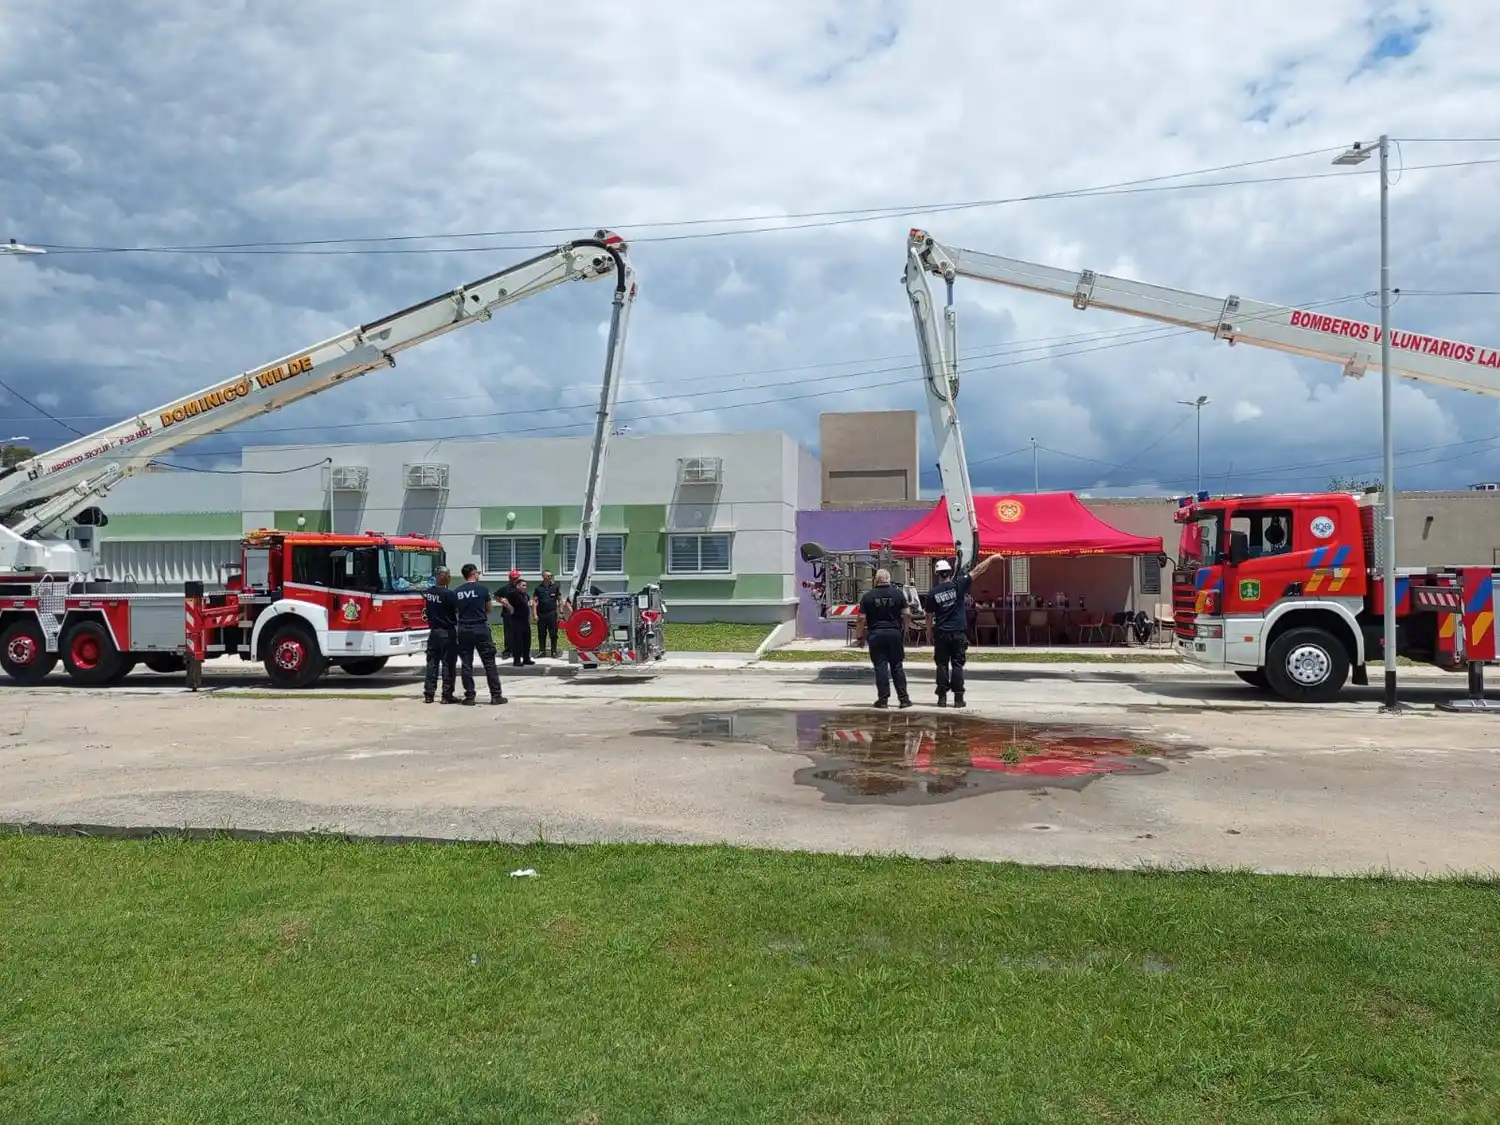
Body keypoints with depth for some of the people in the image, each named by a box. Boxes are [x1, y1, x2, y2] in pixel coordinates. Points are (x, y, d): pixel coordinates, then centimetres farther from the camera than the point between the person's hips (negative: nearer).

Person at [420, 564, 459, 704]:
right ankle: (447, 695, 3)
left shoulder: (427, 592, 4)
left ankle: (428, 694, 12)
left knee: (432, 663, 10)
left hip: (433, 631, 6)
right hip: (447, 632, -6)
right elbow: (457, 611, -13)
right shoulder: (449, 594, -17)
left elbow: (426, 611, 12)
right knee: (448, 664, 0)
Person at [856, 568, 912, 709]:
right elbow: (907, 614, -4)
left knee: (880, 667, 2)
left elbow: (862, 618, -5)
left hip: (875, 634, -1)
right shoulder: (898, 594, 0)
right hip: (894, 633, 1)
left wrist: (860, 635, 4)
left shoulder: (868, 596, -2)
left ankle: (883, 698, 2)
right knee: (897, 667, 7)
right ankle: (903, 698, 7)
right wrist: (905, 629, 9)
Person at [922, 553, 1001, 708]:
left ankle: (942, 697, 5)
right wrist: (992, 558, 7)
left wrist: (930, 636, 13)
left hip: (941, 633, 1)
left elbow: (929, 617, 3)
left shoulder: (932, 594, -2)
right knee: (957, 665, 3)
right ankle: (958, 698, 3)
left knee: (942, 665, 7)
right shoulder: (958, 585, -5)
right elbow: (977, 570, -1)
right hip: (958, 633, -1)